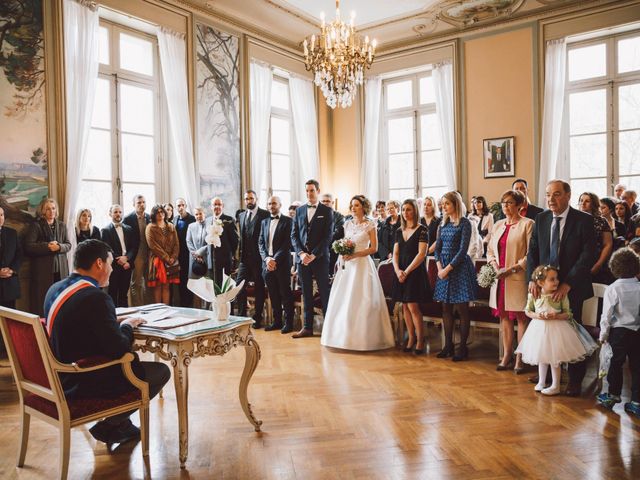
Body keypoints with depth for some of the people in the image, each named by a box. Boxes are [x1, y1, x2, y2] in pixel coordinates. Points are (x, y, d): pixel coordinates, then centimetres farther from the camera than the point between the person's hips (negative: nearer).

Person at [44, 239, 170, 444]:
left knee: (131, 361, 26)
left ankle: (121, 425, 24)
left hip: (60, 377, 9)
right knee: (161, 371, -1)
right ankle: (108, 426, 8)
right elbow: (119, 349, -25)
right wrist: (127, 325, -6)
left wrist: (116, 323, 6)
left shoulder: (55, 289, 3)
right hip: (81, 385, -9)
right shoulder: (95, 297, -25)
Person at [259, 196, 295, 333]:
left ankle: (288, 322, 9)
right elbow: (261, 243, 11)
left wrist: (275, 260, -14)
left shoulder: (287, 221, -1)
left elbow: (287, 243, -9)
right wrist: (266, 258, -6)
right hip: (267, 263, 5)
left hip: (282, 263, -5)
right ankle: (277, 321, 19)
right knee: (273, 295, 10)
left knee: (285, 294, 1)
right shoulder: (264, 222, 16)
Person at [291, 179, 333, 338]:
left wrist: (314, 255, -12)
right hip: (302, 258, 4)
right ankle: (307, 327, 14)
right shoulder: (299, 210, 12)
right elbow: (294, 234, 9)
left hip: (320, 258, -3)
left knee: (324, 293, 1)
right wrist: (301, 253, -6)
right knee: (306, 293, 8)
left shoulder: (326, 211, 1)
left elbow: (328, 236, -6)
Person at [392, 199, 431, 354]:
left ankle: (420, 341, 2)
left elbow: (422, 253, -13)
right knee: (405, 307, 7)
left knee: (413, 306, -9)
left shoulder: (421, 230, -6)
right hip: (401, 272, 6)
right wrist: (397, 270, -7)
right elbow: (395, 253, 10)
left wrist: (407, 271, -14)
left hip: (415, 272, -6)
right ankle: (411, 339, 16)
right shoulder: (399, 231, 12)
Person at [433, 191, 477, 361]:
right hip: (444, 267, 7)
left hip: (459, 267, -6)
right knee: (446, 308, 9)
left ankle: (463, 348, 10)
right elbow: (437, 247, 11)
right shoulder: (444, 223, 12)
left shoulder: (464, 223, -8)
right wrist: (439, 266, -4)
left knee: (462, 309, 1)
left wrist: (448, 268, -16)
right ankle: (448, 345, 18)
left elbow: (463, 250, -14)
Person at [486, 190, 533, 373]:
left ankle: (520, 358, 10)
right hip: (499, 279, 6)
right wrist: (495, 266, -2)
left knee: (521, 318, 1)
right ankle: (507, 355, 19)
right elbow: (490, 250, 16)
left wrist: (511, 269, -16)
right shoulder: (498, 225, 14)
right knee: (504, 316, 10)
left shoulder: (527, 224, -4)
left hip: (518, 279, -5)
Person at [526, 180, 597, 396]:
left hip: (571, 287, -3)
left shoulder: (584, 220, -8)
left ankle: (575, 380, 21)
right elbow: (533, 251, 5)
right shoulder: (541, 218, 5)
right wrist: (532, 278, -9)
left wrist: (567, 284, -19)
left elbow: (588, 255, -13)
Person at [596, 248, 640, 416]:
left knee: (615, 364, 11)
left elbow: (607, 315, -11)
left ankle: (613, 395, 22)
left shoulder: (612, 289, -14)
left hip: (619, 332, -3)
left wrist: (603, 335, 1)